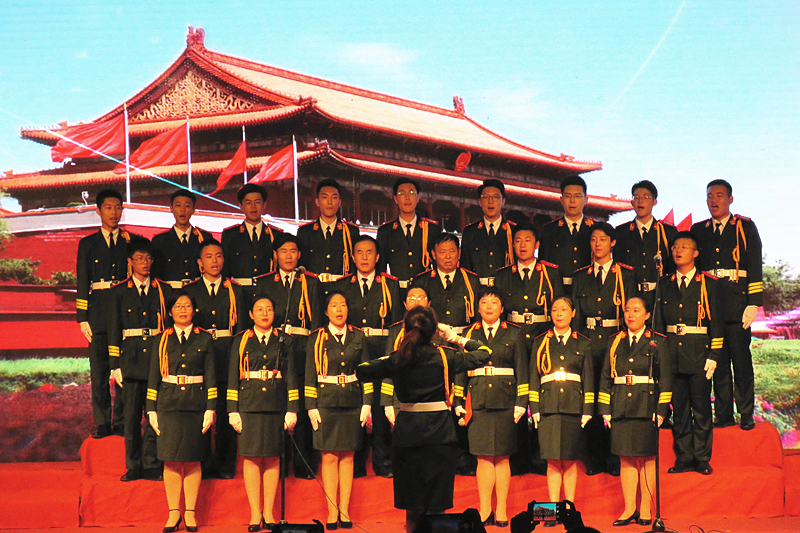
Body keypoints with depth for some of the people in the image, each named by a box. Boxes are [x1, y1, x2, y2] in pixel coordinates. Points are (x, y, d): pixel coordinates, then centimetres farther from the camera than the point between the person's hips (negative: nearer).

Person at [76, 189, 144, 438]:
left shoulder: (133, 241, 11)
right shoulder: (87, 244, 11)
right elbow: (82, 284, 8)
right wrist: (83, 318, 1)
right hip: (98, 312, 0)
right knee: (99, 371, 0)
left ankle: (121, 423, 6)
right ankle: (102, 423, 6)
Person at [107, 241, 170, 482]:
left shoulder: (163, 290, 10)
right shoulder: (119, 292, 8)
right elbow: (113, 329, 6)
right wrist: (115, 364, 0)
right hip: (131, 356, 0)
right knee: (131, 414, 1)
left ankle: (152, 465, 6)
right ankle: (133, 466, 9)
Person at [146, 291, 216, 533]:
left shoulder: (204, 340, 7)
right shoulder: (161, 341, 8)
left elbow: (211, 377, 5)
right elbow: (153, 377, 8)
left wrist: (210, 409, -2)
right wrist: (152, 410, 1)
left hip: (195, 405, 0)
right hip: (169, 404, 1)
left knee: (193, 460, 2)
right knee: (171, 460, 0)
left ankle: (190, 513, 9)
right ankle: (174, 513, 7)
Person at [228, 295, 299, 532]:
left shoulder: (284, 341, 10)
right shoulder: (241, 341, 8)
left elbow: (291, 377, 8)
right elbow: (233, 378, 6)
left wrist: (292, 409, 1)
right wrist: (233, 410, -1)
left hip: (276, 405, 1)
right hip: (249, 405, -1)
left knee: (273, 458, 3)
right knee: (251, 458, -2)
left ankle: (269, 513, 10)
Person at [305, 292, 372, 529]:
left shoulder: (358, 336, 8)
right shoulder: (316, 339, 2)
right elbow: (310, 376, 2)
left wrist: (367, 403, 2)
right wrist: (311, 407, -4)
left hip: (352, 403, 2)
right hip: (326, 403, -2)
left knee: (347, 457, 5)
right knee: (329, 457, -1)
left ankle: (345, 511, 11)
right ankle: (332, 512, 4)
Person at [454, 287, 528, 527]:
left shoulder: (514, 334, 8)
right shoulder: (469, 334, 10)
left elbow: (522, 371, 5)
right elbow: (460, 370, 11)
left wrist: (521, 403, -2)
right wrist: (458, 403, 5)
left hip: (504, 402, -1)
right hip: (478, 401, 1)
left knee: (502, 457, 2)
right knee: (483, 456, 0)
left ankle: (501, 511, 8)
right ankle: (485, 511, 5)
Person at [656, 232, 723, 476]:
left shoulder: (709, 284, 3)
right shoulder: (664, 284, 12)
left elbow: (717, 322, 1)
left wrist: (713, 355, -6)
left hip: (699, 353, -3)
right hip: (672, 354, 3)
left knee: (701, 408, 0)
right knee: (679, 408, 5)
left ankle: (702, 459, 8)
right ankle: (683, 458, 11)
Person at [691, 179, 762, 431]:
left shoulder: (746, 227, 6)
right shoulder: (698, 231, 15)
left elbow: (755, 266, 1)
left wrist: (753, 303, -8)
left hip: (736, 302, -3)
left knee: (741, 360, -2)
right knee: (718, 361, 5)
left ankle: (746, 414, 5)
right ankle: (723, 414, 10)